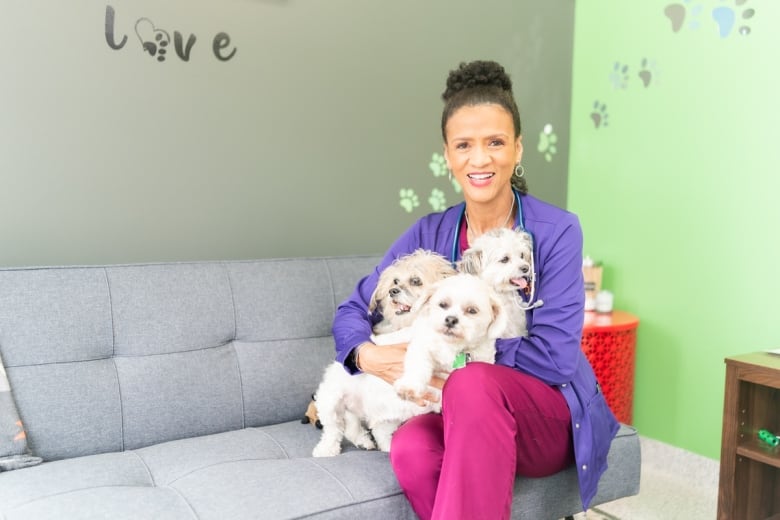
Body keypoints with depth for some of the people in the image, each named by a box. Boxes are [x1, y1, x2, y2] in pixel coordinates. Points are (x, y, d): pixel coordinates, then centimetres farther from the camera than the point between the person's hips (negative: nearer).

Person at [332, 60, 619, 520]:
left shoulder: (558, 231, -10)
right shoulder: (429, 235, 1)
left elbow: (555, 355, -15)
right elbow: (353, 310, 5)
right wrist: (367, 354, -17)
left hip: (551, 415, -2)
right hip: (462, 414, 3)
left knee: (472, 383, -36)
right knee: (411, 449, -32)